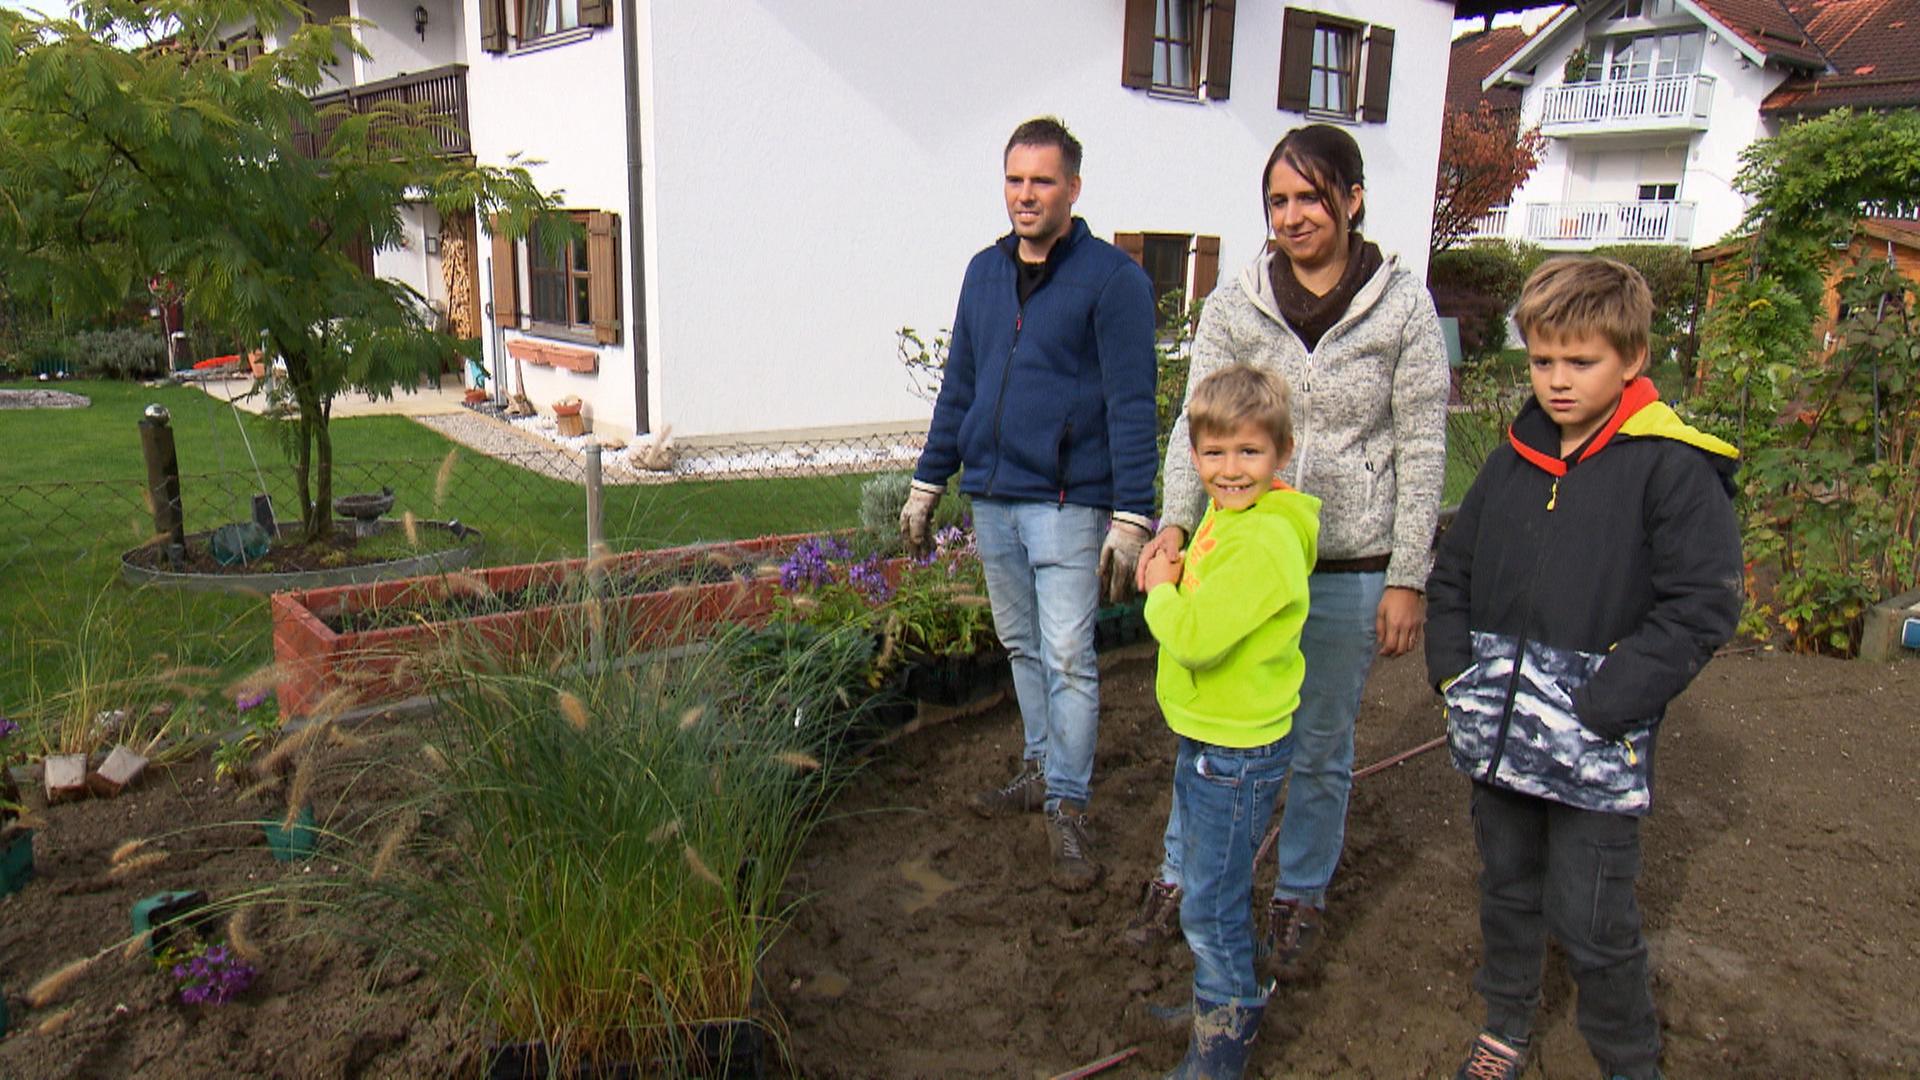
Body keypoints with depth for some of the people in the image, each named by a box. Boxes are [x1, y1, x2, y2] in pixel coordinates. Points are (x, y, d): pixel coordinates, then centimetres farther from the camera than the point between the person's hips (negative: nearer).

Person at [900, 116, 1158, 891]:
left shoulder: (1111, 277, -7)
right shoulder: (984, 271, 11)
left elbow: (1131, 405, -10)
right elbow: (958, 386, 17)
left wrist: (1130, 516, -16)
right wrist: (927, 484, 15)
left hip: (1067, 502, -6)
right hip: (991, 499, 6)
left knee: (1068, 658, -3)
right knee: (1021, 646, 16)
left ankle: (1067, 807, 8)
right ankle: (1042, 768, 31)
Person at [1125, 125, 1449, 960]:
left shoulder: (1403, 307, -4)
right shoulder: (1234, 306, -1)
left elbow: (1422, 451, -3)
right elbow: (1197, 421, -6)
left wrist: (1407, 579, -6)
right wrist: (1175, 520, -23)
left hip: (1351, 571, -1)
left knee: (1322, 746, 14)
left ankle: (1300, 895, 36)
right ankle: (1179, 877, 33)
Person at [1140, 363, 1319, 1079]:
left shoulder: (1264, 541, -27)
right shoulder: (1225, 515, 6)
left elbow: (1196, 635, -32)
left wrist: (1160, 592, -15)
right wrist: (1173, 574, -2)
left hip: (1236, 750, -10)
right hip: (1209, 734, 10)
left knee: (1211, 905, 6)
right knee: (1217, 886, 27)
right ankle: (1232, 991, 48)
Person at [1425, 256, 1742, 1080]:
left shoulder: (1673, 468, -10)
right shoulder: (1515, 458, 8)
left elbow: (1701, 609, -14)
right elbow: (1453, 570, 15)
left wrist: (1601, 707, -18)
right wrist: (1454, 670, 3)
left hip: (1595, 753, -5)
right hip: (1496, 733, 6)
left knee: (1592, 919, 4)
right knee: (1508, 889, 21)